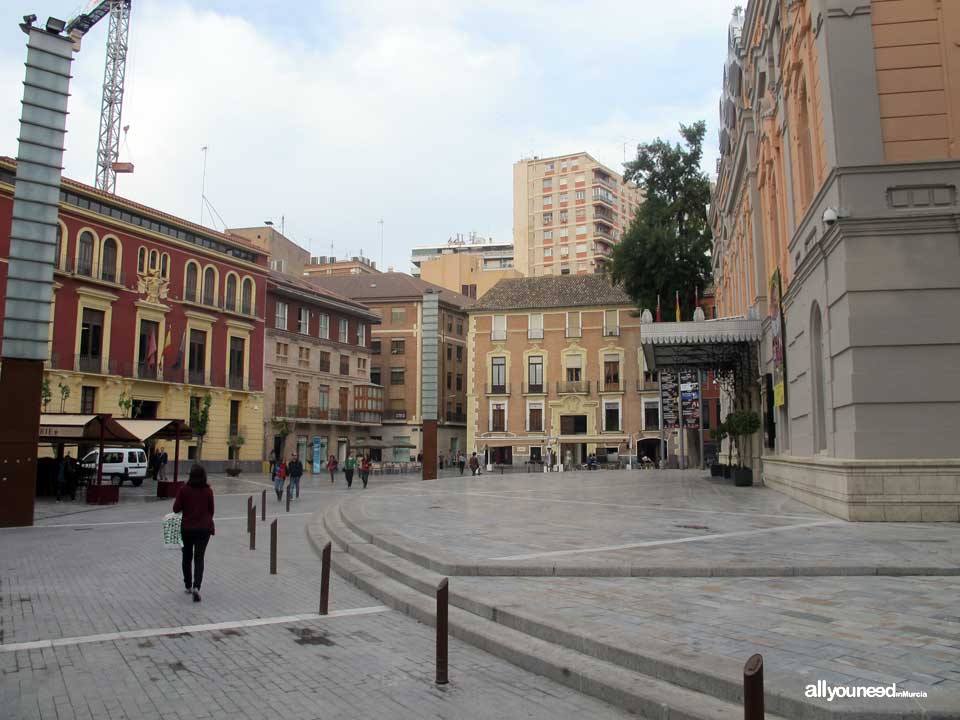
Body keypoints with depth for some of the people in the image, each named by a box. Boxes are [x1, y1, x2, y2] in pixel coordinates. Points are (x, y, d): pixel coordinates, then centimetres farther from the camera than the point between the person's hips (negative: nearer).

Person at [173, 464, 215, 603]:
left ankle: (188, 586, 30)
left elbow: (176, 509, -7)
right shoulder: (208, 491, -5)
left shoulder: (183, 490, -8)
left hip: (187, 528, 0)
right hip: (204, 528, 0)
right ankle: (196, 587, -16)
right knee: (199, 558, 3)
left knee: (187, 557, 19)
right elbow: (211, 510, 2)